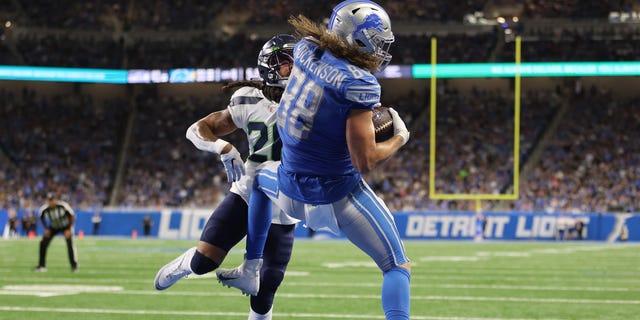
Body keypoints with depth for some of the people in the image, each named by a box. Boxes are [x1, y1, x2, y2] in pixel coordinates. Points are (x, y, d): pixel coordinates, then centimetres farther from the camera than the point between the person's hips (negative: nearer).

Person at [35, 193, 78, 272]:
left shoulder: (63, 205, -31)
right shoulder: (44, 208, -23)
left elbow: (72, 216, -16)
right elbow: (42, 218, 1)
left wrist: (69, 229, -18)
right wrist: (46, 229, -5)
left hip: (66, 226, -3)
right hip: (54, 227, 3)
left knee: (70, 243, -20)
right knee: (43, 243, -9)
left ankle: (74, 266, -8)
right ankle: (41, 265, 4)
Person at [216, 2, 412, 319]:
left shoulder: (306, 51, -5)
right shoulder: (359, 84, -23)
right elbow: (364, 161, -23)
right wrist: (399, 138, -4)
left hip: (291, 195, 6)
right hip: (338, 200, -6)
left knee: (262, 175, 40)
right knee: (398, 267, 5)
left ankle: (250, 271, 41)